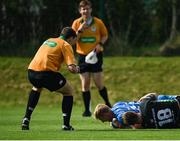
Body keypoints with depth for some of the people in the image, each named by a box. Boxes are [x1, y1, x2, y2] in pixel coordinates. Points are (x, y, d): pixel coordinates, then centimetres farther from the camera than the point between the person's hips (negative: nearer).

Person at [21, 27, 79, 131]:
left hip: (31, 71, 6)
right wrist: (76, 69, 18)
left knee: (36, 89, 40)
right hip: (47, 73, -6)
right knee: (69, 91, 17)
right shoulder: (66, 45, 6)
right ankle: (66, 125, 10)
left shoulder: (49, 40, 27)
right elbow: (71, 68, -6)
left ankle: (26, 120, 30)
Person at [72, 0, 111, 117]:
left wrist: (100, 44, -8)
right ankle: (87, 110, 5)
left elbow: (105, 35, 11)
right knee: (85, 84, 0)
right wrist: (79, 30, -15)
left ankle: (108, 105, 15)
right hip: (83, 56, 2)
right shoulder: (77, 23, 2)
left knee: (99, 83, -5)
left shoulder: (98, 22, -1)